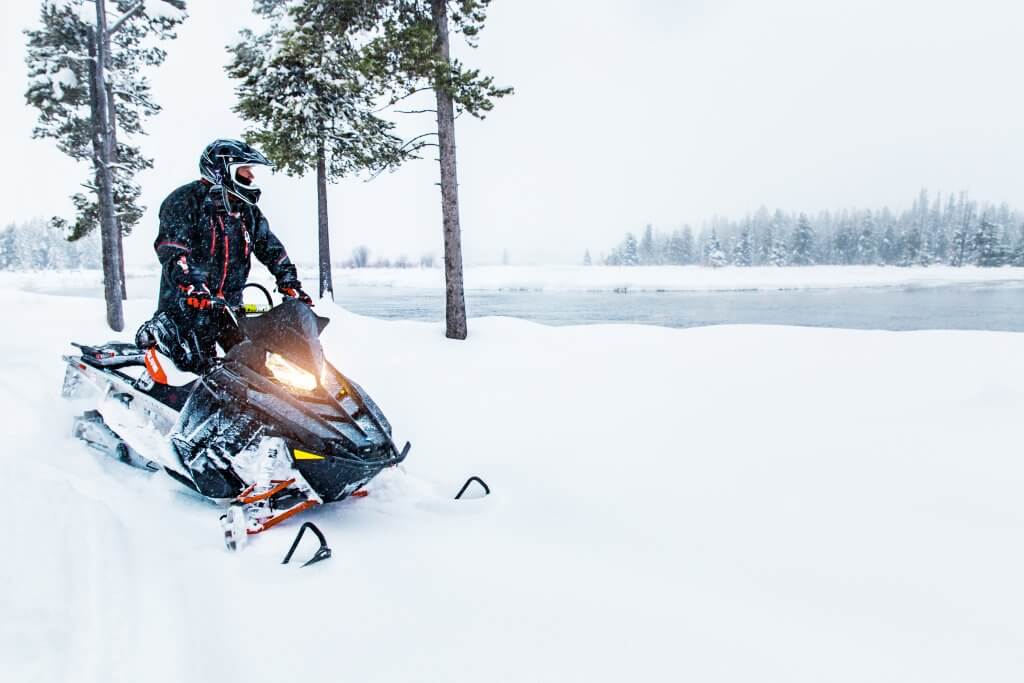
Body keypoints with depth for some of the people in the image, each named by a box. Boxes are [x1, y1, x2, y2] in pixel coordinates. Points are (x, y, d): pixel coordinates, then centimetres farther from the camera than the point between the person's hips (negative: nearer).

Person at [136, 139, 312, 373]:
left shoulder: (247, 210, 14)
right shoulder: (185, 200, -8)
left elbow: (271, 248, 13)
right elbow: (170, 248, -19)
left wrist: (291, 284, 1)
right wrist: (190, 286, -34)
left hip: (230, 305, 7)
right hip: (187, 303, -6)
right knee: (196, 364, -10)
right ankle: (154, 332, 14)